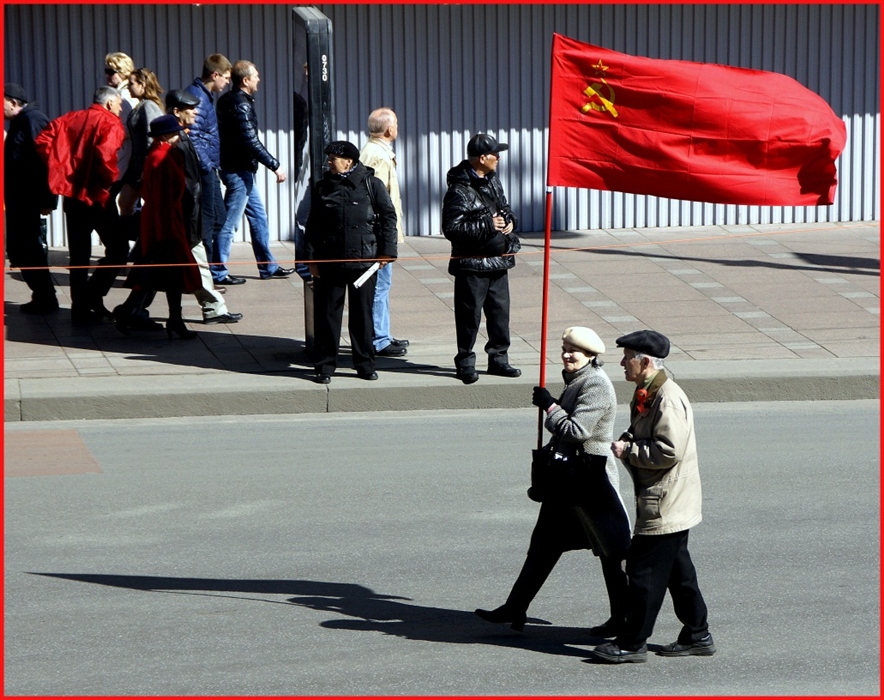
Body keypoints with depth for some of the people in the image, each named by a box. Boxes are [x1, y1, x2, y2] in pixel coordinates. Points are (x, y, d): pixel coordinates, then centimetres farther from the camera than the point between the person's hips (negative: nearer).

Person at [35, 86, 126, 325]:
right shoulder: (110, 123, -6)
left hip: (71, 193, 6)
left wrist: (59, 169, 6)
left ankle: (80, 309, 12)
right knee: (118, 249, 5)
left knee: (79, 255, 12)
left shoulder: (71, 119, 11)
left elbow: (42, 141, 1)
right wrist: (112, 179, -10)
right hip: (97, 195, -6)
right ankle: (92, 296, -6)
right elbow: (105, 154, -25)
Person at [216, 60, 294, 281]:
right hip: (239, 171, -10)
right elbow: (251, 141, -22)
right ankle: (217, 271, -1)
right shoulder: (241, 104, -18)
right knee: (229, 221, -5)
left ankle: (268, 266, 22)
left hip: (242, 170, 10)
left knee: (258, 216, 16)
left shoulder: (227, 100, 11)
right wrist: (275, 165, -17)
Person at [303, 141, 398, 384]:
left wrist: (386, 251, -2)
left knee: (363, 314, 6)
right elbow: (312, 225, 10)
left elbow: (388, 217, 5)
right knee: (327, 314, 2)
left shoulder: (372, 184, 1)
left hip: (363, 260, -1)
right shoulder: (323, 188, 7)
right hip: (329, 262, 1)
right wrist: (311, 259, 4)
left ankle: (365, 364, 16)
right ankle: (324, 366, 10)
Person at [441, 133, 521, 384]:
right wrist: (487, 226, -22)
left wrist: (509, 220, 4)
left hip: (498, 262, 8)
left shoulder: (492, 180, 10)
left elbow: (503, 206, 27)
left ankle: (498, 358, 23)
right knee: (470, 316, 0)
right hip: (472, 266, -8)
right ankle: (465, 363, 11)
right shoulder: (460, 191, -17)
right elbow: (451, 228, -21)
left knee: (500, 311, 12)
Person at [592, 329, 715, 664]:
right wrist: (627, 442, 5)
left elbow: (669, 451, -27)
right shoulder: (647, 394, 12)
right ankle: (697, 636, 24)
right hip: (668, 502, 11)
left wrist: (629, 451, -18)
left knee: (645, 573, -3)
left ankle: (631, 644, 4)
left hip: (664, 506, -11)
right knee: (677, 570, 16)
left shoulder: (668, 400, -21)